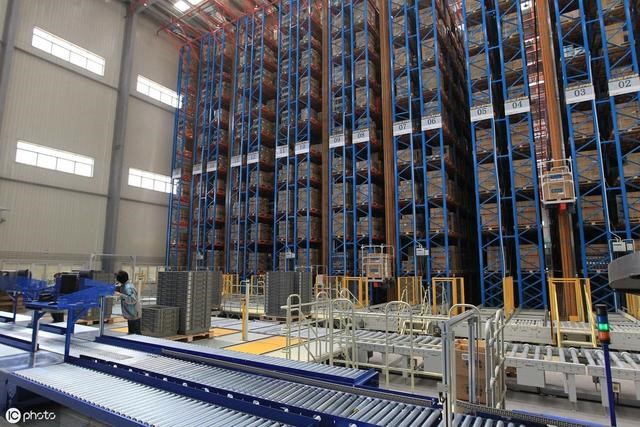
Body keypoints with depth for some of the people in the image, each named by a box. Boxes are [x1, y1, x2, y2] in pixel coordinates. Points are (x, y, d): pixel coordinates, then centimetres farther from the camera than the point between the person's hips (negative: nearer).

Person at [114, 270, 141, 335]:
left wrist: (121, 295, -31)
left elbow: (133, 300, -28)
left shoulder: (128, 287, -21)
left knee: (136, 334, -7)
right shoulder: (124, 286, 10)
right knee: (131, 333, 18)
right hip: (131, 315, 10)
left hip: (133, 315, -10)